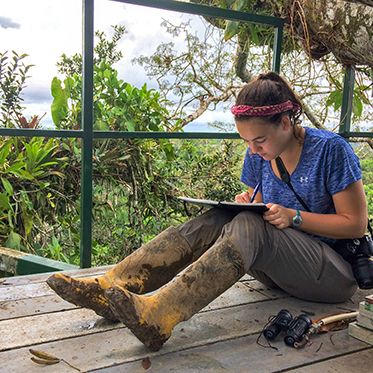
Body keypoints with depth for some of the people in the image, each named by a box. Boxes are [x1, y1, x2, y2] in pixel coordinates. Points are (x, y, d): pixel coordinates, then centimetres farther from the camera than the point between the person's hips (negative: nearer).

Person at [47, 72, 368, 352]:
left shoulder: (330, 149, -13)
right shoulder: (258, 156, 3)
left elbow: (356, 224, -10)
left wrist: (293, 216, -22)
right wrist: (248, 205, -11)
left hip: (337, 271, -5)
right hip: (278, 269, 5)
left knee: (249, 226, -34)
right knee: (216, 220, -22)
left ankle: (156, 315, -50)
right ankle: (110, 286, -32)